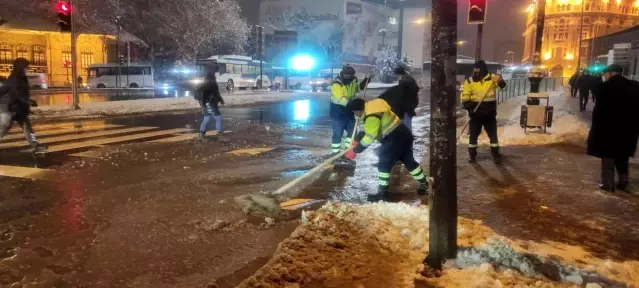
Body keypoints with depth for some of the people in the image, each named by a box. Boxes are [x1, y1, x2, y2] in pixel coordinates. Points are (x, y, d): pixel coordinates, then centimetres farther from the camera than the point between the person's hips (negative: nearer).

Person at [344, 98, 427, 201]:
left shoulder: (372, 116, -24)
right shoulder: (371, 108, 9)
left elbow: (369, 137, -24)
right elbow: (368, 130, 18)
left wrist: (355, 151, -20)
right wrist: (357, 139, 7)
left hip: (395, 138, -11)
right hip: (403, 134, 11)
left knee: (384, 164, -4)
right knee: (408, 161, 21)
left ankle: (382, 192, 3)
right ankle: (424, 184, 33)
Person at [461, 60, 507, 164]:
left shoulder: (492, 78, -4)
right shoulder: (470, 81, -1)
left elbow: (503, 85, -20)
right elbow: (465, 96, 1)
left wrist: (499, 80, -42)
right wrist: (468, 106, -16)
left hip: (489, 113, -1)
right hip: (476, 113, 1)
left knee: (493, 134, 6)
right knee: (474, 134, 7)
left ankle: (496, 155, 16)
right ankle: (472, 155, 17)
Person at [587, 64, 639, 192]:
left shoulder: (606, 86, -13)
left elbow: (598, 109, -13)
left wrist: (596, 128, -4)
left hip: (608, 128, -5)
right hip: (628, 128, 5)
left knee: (608, 157, 5)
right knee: (622, 157, 19)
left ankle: (608, 184, 9)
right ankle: (623, 182, 23)